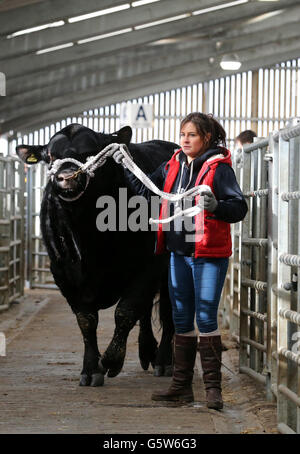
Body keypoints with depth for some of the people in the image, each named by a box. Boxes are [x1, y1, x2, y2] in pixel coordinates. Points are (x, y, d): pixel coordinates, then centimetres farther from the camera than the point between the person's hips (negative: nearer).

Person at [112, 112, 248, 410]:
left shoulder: (218, 168, -9)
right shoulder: (173, 166, 10)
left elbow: (239, 207, -15)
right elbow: (147, 191, 24)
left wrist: (215, 206, -32)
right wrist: (127, 167, 17)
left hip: (208, 254, -7)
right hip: (178, 253, 7)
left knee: (206, 318, -7)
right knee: (181, 320, 11)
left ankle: (213, 388, -1)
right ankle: (181, 386, 18)